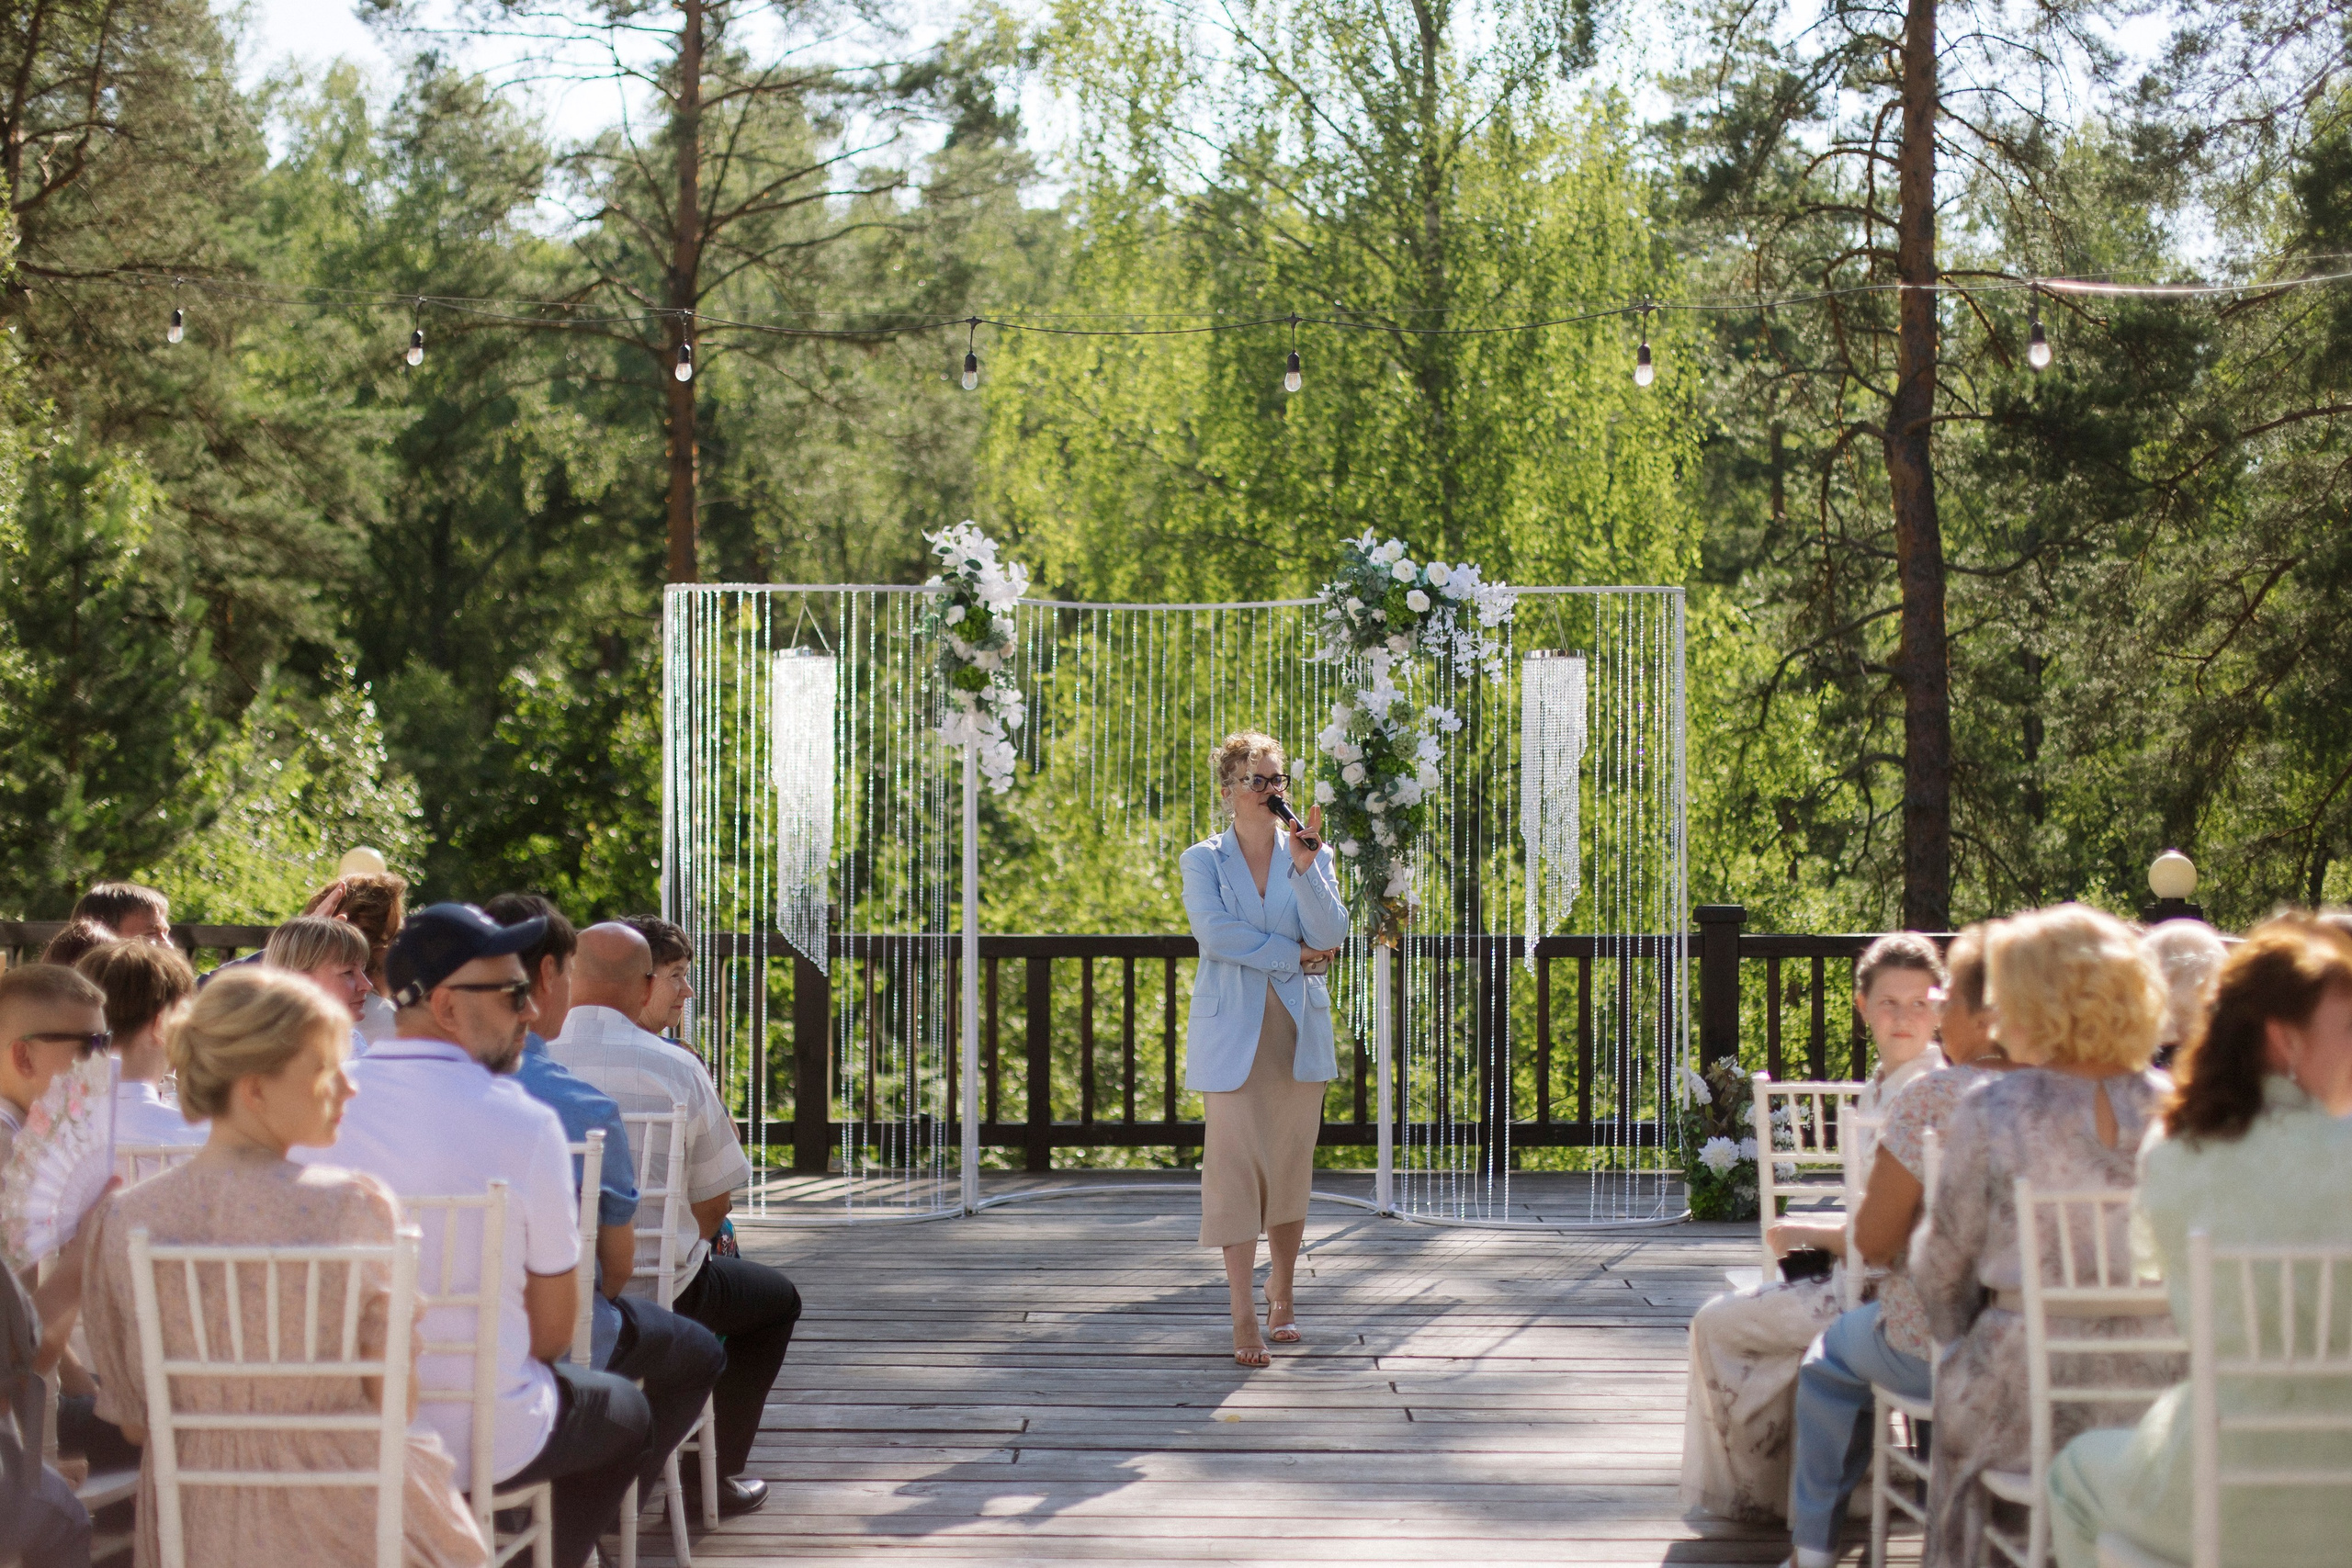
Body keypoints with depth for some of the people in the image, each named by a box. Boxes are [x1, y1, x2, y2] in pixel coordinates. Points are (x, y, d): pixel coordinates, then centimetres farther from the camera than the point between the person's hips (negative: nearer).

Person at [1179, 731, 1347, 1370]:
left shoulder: (1311, 855, 9)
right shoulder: (1202, 861, 4)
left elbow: (1331, 934, -5)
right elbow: (1214, 931, -12)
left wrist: (1305, 867, -17)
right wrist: (1294, 954, -10)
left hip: (1299, 1029, 2)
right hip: (1232, 1030, -2)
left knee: (1291, 1163, 6)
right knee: (1235, 1162, -9)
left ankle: (1283, 1295, 23)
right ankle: (1244, 1317, -8)